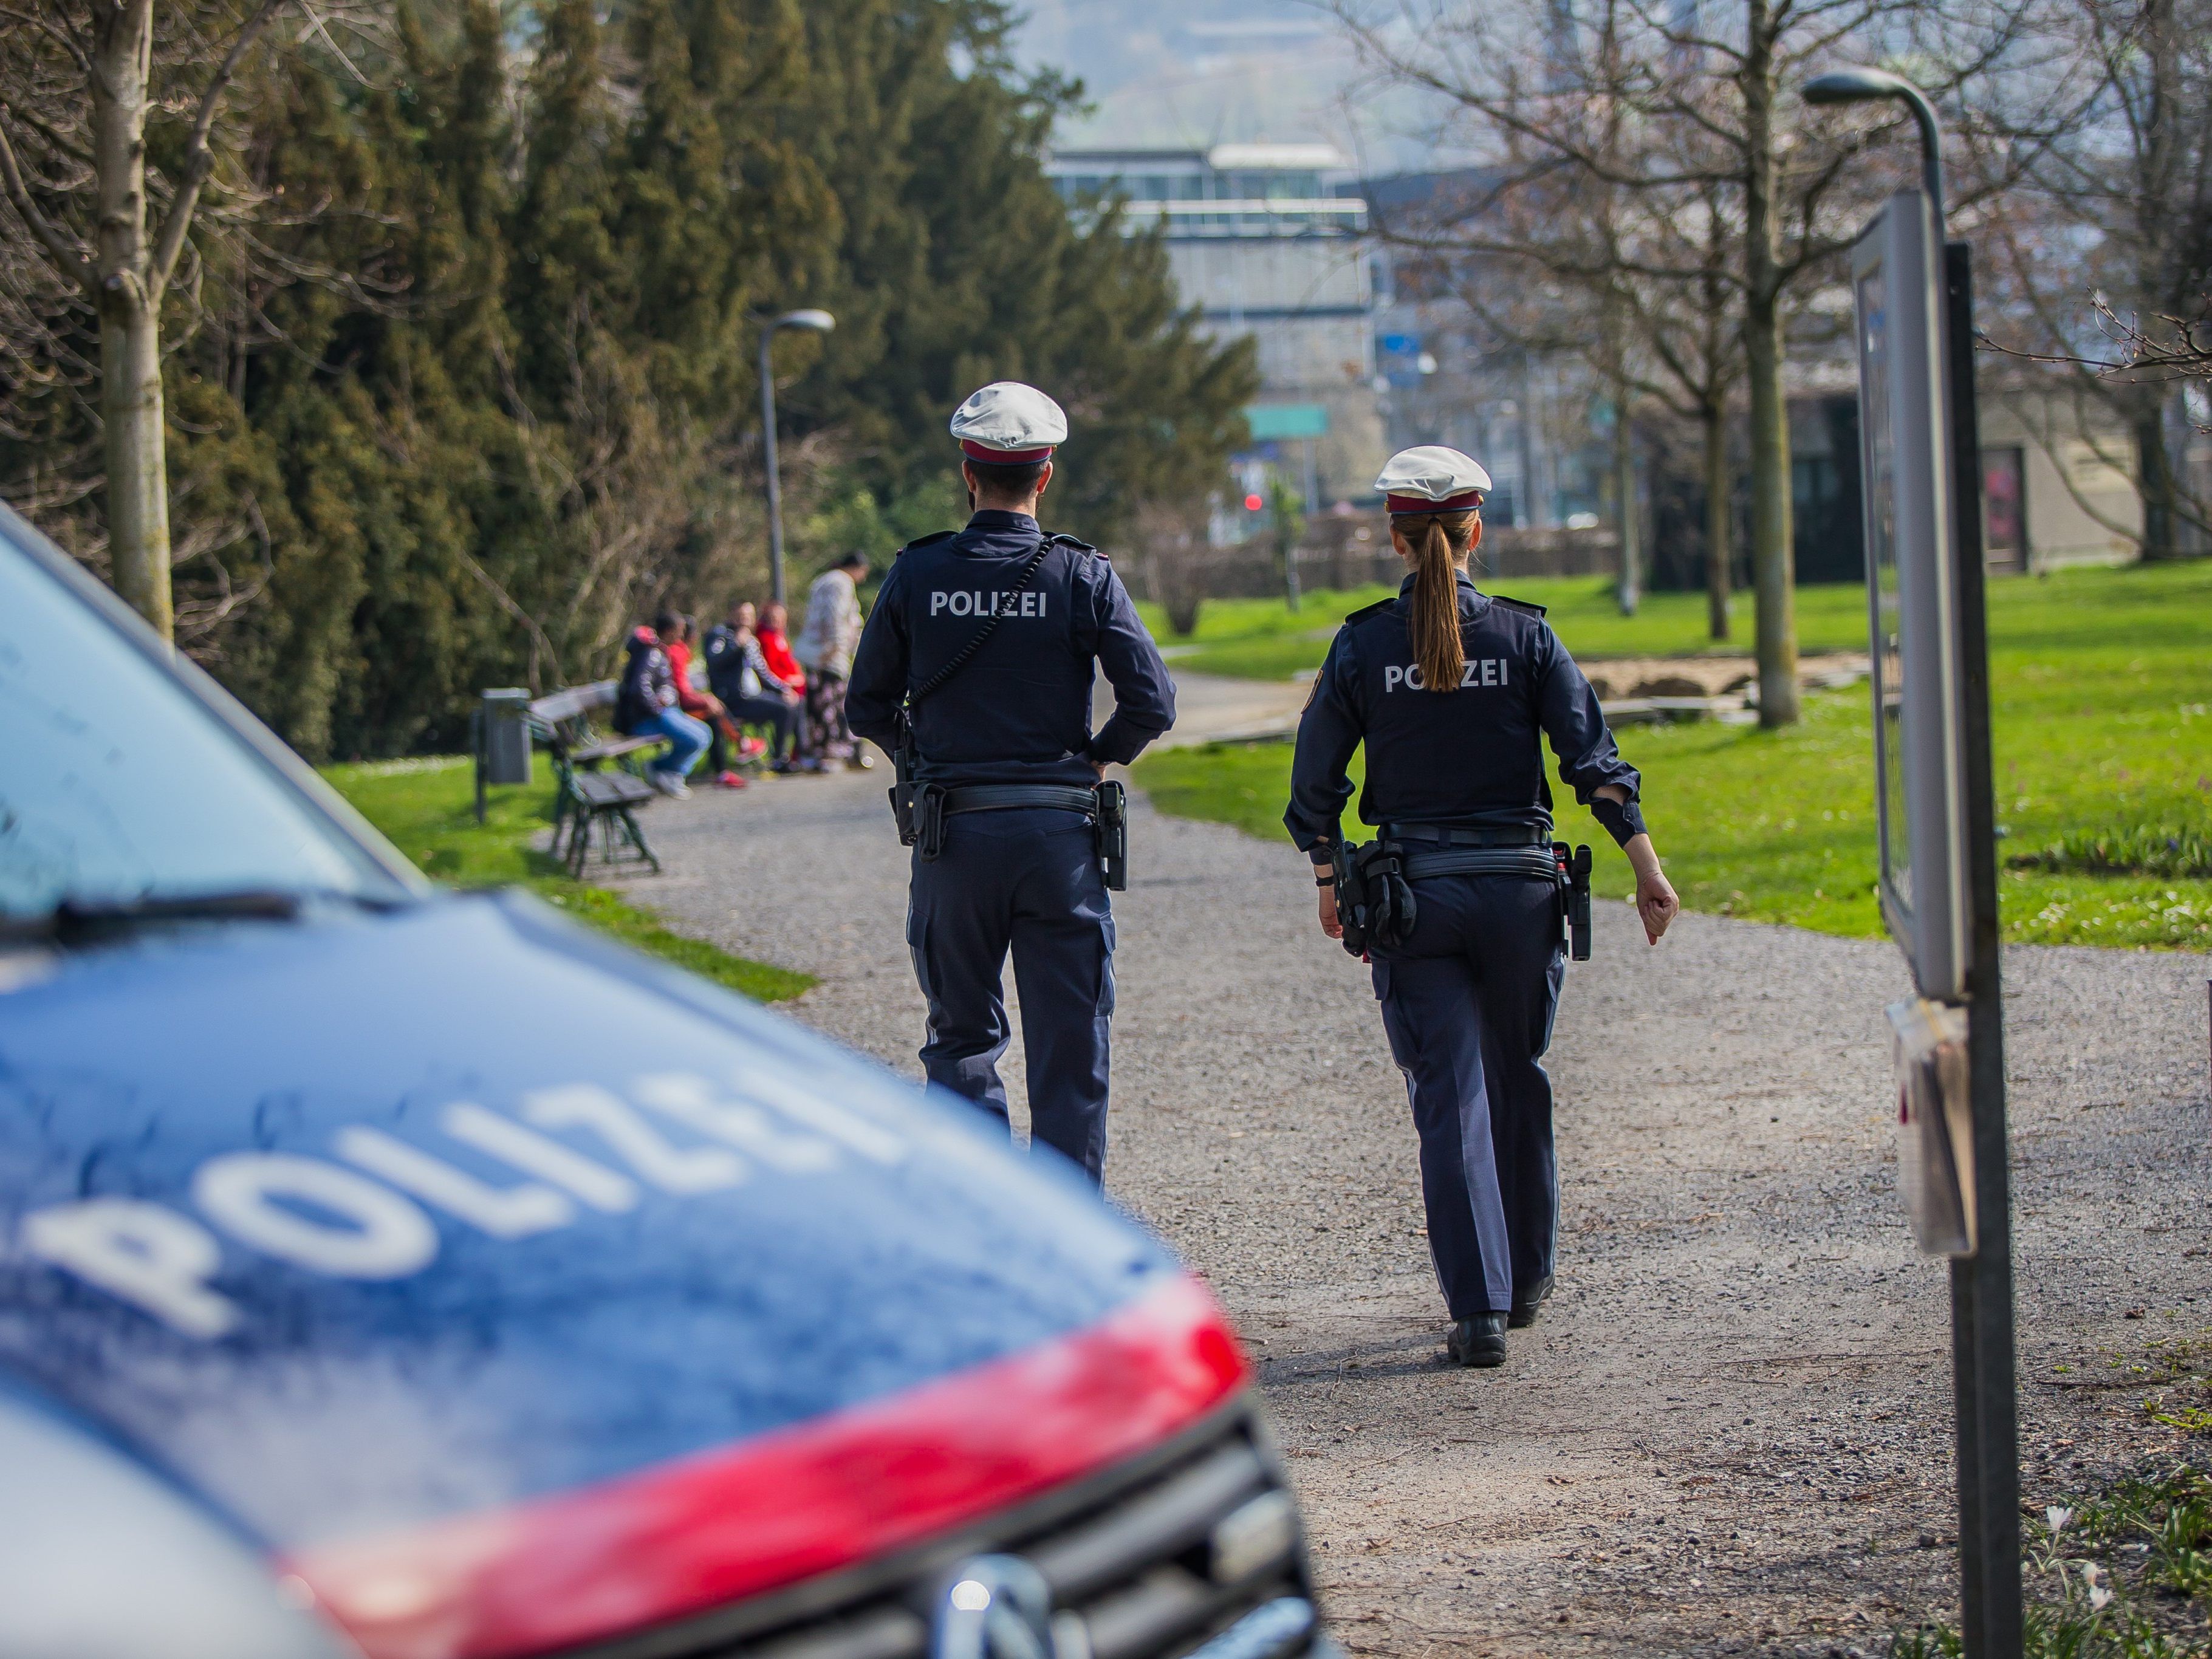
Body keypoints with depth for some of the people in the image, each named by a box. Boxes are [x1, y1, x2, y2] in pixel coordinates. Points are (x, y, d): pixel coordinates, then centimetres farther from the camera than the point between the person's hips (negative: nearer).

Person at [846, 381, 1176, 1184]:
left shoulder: (916, 576, -1)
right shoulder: (1083, 576, -4)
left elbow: (867, 708, 4)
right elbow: (1152, 702, -9)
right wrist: (1099, 755, 9)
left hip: (953, 835, 1)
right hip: (1059, 833, -1)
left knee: (962, 1037, 14)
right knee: (1068, 1051, 6)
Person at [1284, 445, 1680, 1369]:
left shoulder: (1362, 645, -2)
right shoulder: (1526, 635, -1)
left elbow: (1315, 782, 2)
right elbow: (1593, 759, -6)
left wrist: (1327, 883, 15)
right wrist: (1648, 868, -2)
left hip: (1412, 897, -1)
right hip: (1519, 888, 1)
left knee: (1450, 1097, -1)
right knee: (1519, 1083, 20)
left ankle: (1478, 1310, -10)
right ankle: (1527, 1277, 32)